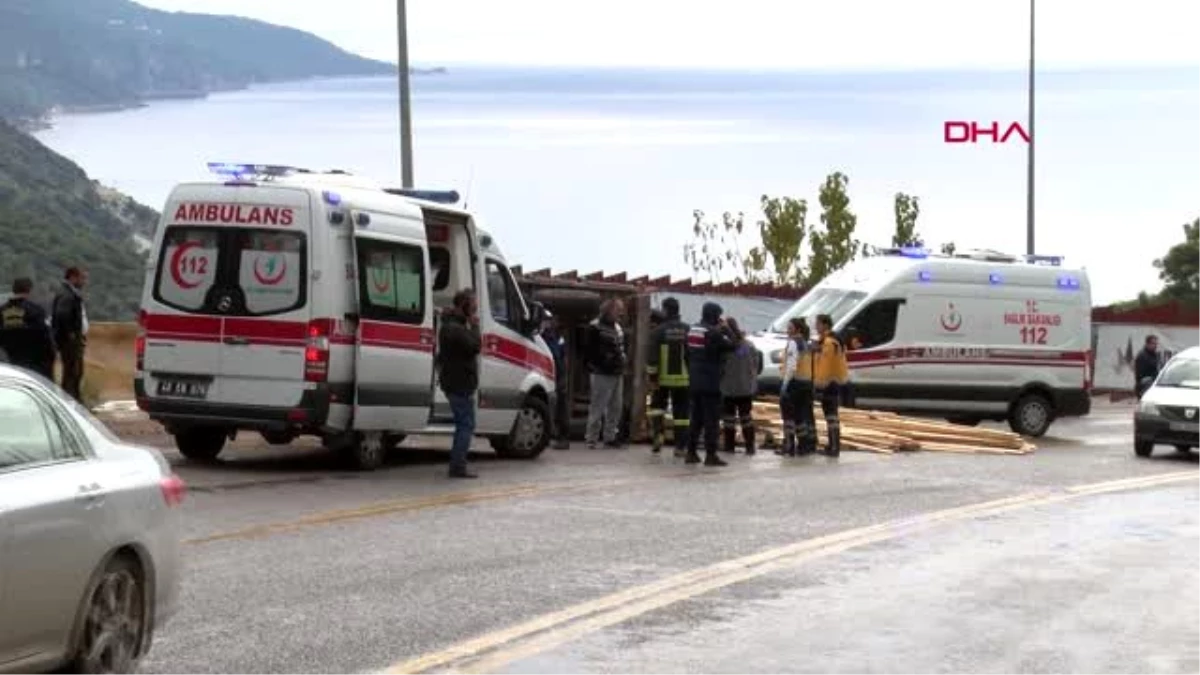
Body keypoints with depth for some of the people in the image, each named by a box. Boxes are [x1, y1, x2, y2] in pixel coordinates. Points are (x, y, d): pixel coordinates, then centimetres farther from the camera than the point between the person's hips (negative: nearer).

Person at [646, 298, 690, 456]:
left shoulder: (659, 331, -8)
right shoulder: (688, 330, 0)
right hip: (683, 378, 2)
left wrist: (652, 377, -7)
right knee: (680, 412, 6)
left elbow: (652, 356, -11)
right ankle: (680, 446, 4)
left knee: (657, 406, 18)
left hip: (663, 378, -2)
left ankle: (657, 434, 0)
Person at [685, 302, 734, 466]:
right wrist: (724, 329, -1)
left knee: (696, 418, 15)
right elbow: (730, 346, -14)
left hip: (694, 382, 8)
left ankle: (691, 452, 17)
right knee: (711, 419, -5)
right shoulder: (713, 332, -16)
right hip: (710, 383, -8)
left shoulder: (692, 330, 10)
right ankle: (710, 454, -7)